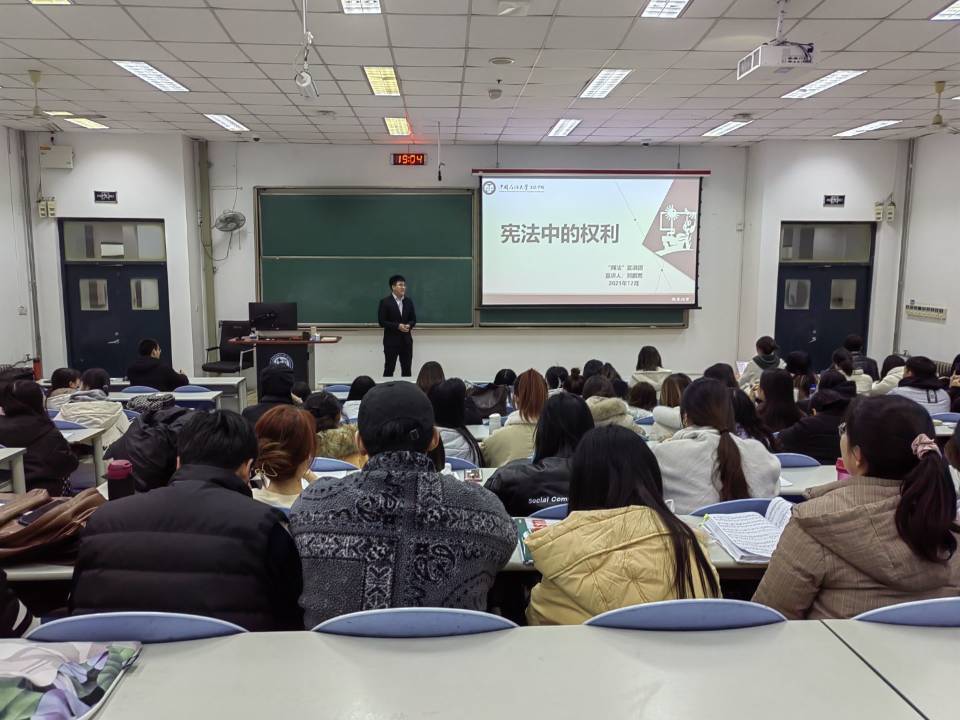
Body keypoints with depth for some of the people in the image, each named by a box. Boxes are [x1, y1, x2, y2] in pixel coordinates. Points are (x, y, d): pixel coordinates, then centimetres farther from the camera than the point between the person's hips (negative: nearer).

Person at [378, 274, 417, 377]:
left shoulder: (409, 301, 8)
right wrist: (398, 326, -19)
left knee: (407, 369, 8)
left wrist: (409, 325, -12)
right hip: (391, 340, -4)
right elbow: (381, 322, -10)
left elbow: (413, 319, 11)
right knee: (389, 369, 1)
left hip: (406, 340, 4)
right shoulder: (385, 302, -6)